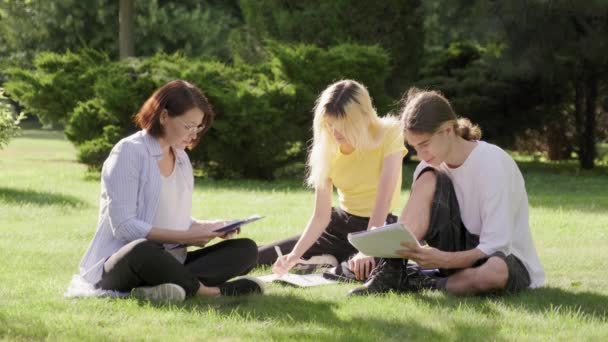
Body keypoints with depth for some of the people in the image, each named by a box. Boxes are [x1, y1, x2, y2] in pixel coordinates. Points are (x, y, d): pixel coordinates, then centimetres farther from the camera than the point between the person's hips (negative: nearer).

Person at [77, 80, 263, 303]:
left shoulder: (181, 159, 14)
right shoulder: (129, 152, -9)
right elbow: (123, 226, -18)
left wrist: (205, 227, -2)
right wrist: (185, 237, -20)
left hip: (167, 263, 8)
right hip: (120, 267, -8)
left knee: (246, 249, -11)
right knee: (143, 250, -43)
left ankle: (181, 287, -33)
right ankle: (208, 291, -27)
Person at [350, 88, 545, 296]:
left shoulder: (492, 164, -20)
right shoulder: (432, 166, 0)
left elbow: (495, 246, -24)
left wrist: (443, 260, -39)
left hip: (506, 258, -5)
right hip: (461, 254, 5)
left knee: (495, 272, -44)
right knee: (428, 181, -16)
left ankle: (418, 284, -18)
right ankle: (391, 272, -23)